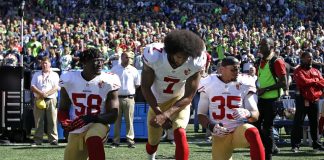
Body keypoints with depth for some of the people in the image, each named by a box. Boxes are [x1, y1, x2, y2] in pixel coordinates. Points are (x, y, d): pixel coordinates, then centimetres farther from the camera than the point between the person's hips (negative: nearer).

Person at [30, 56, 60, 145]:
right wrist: (40, 93, -11)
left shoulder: (54, 75, 12)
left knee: (52, 120, -7)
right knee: (38, 121, -1)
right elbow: (32, 87, 6)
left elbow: (56, 88, 0)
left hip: (51, 99, -1)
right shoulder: (36, 75, 17)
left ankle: (53, 139, -6)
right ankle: (38, 140, 1)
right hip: (38, 100, 2)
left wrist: (46, 94, -14)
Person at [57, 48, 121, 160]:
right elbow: (63, 109, 8)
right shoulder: (69, 79, -4)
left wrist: (91, 118, -28)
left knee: (93, 140, -37)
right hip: (76, 130, 4)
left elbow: (113, 115, -11)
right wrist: (64, 122, -16)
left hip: (97, 125, -4)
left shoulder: (108, 82, -12)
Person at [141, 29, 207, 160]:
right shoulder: (154, 56, -33)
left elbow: (188, 97, -22)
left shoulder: (195, 63, -30)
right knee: (153, 140, 15)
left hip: (180, 99, -1)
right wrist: (159, 113, -26)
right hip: (157, 100, 1)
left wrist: (165, 115, -34)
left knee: (180, 134, -26)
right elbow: (145, 87, -19)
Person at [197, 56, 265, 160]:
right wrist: (211, 127, -14)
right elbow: (201, 114, 6)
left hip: (239, 129, -2)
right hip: (220, 134, 2)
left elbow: (255, 115, -2)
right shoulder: (209, 85, 0)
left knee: (253, 133, -35)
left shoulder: (244, 85, -3)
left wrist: (247, 113, -26)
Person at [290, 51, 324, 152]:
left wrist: (310, 82, -9)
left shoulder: (316, 71, 16)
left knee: (314, 124, 10)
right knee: (298, 123, -5)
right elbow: (303, 81, -19)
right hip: (303, 100, -5)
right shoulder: (299, 71, -2)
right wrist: (315, 81, -4)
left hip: (315, 100, 6)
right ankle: (295, 145, -4)